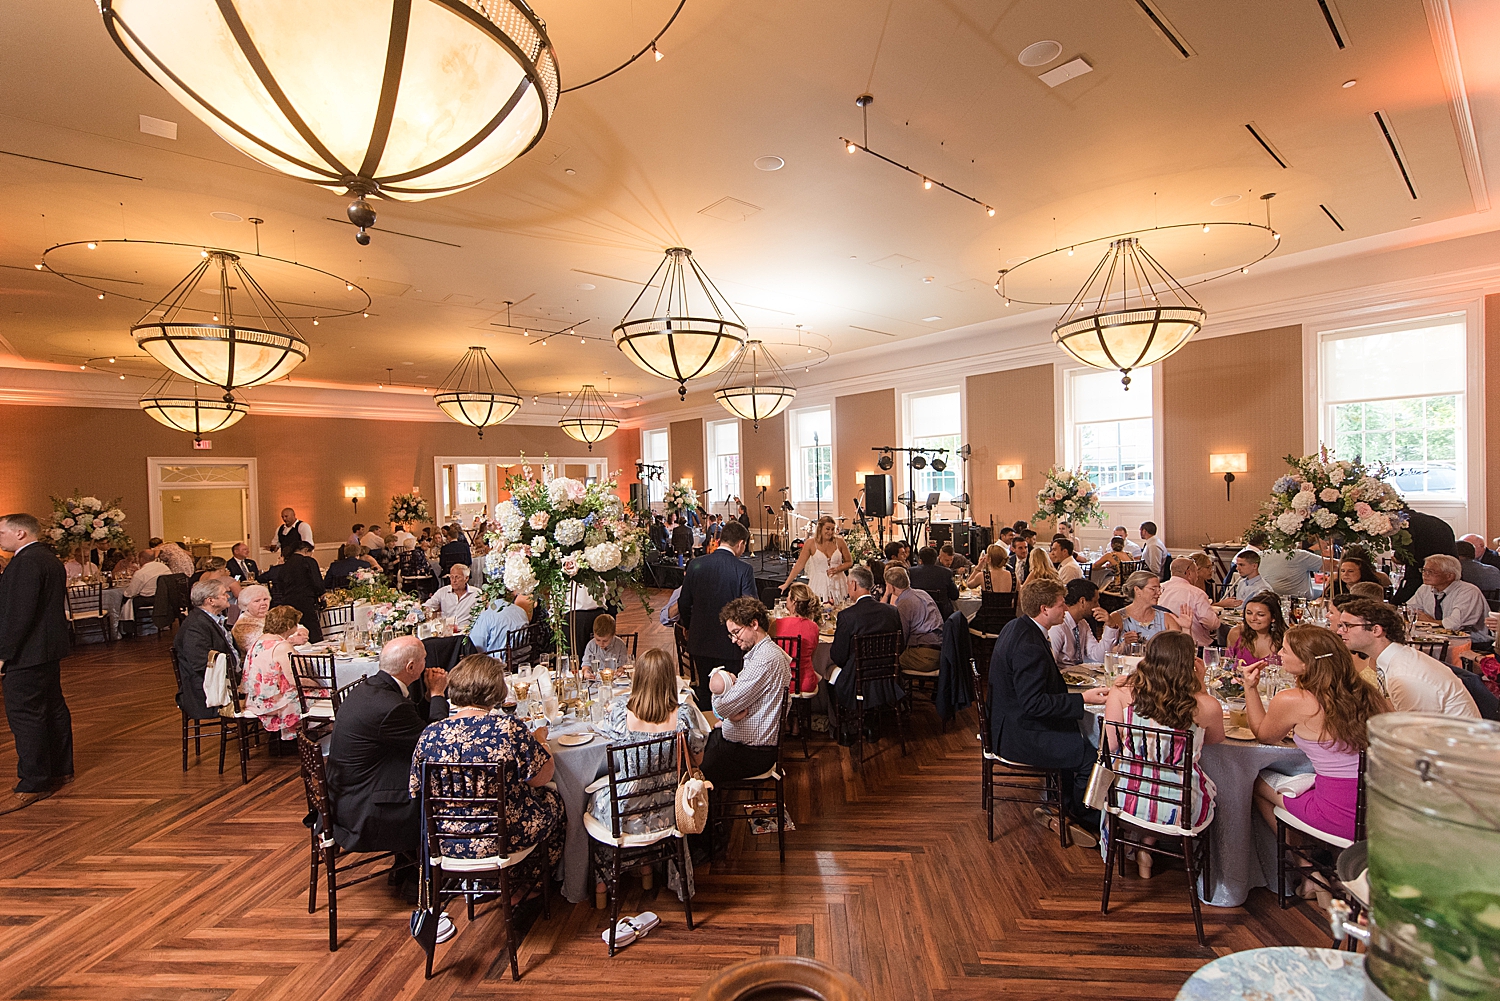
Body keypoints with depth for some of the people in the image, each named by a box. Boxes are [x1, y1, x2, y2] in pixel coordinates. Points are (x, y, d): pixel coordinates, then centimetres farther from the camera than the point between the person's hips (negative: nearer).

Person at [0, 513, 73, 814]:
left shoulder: (26, 562, -17)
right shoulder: (49, 559, 14)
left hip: (27, 654, -10)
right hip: (49, 650, 10)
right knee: (53, 708, 16)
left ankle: (33, 784, 2)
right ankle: (60, 770, 26)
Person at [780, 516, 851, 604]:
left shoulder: (839, 542, -1)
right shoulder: (811, 544, -5)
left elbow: (849, 562, 9)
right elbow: (799, 565, -4)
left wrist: (837, 569, -11)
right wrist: (786, 584, -6)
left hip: (838, 584, 2)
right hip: (819, 585, -2)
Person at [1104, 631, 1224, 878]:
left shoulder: (1121, 693, -16)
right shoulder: (1206, 706, -16)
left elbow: (1111, 745, -8)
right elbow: (1216, 739, 8)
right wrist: (1201, 685, 6)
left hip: (1128, 801, 1)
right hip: (1182, 809, -1)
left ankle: (1143, 846, 36)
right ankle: (1148, 845, 39)